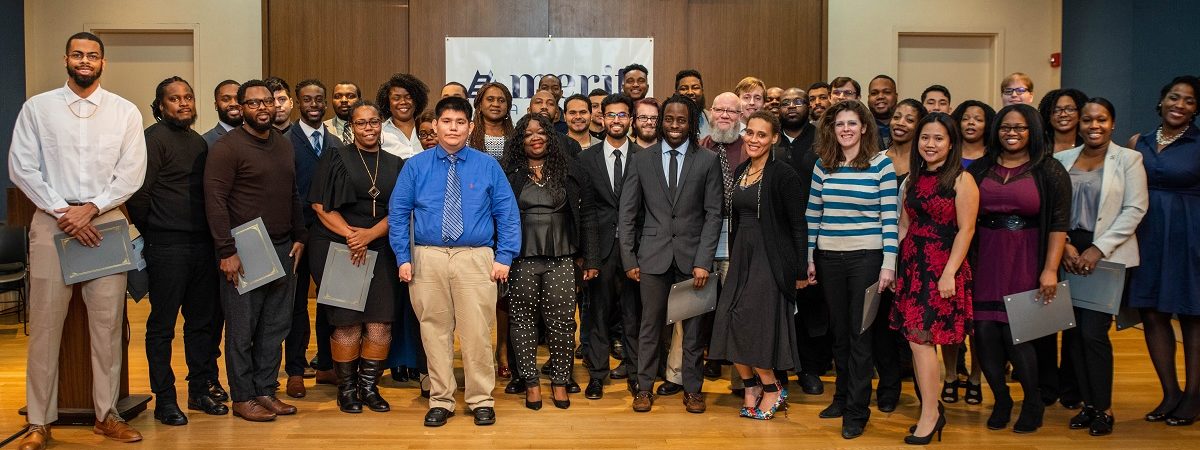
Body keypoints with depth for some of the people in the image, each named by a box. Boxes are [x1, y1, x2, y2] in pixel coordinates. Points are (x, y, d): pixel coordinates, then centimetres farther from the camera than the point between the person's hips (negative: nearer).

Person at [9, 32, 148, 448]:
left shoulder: (125, 112, 6)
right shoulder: (37, 108, 5)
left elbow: (131, 172, 0)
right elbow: (21, 168, 0)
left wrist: (90, 209, -11)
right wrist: (63, 212, -9)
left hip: (106, 221, 1)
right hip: (51, 222, 0)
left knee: (107, 324, 4)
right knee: (45, 323, 1)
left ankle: (107, 414, 14)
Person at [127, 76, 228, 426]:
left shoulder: (199, 142, 16)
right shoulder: (154, 138, -7)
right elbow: (138, 192, -12)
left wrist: (212, 237, 13)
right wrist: (150, 233, -3)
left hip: (201, 244, 7)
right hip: (167, 247, -7)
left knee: (203, 321, 12)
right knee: (162, 325, 2)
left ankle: (200, 391, 23)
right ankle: (164, 400, 11)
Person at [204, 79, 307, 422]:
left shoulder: (284, 145, 14)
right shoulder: (227, 147, -8)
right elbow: (215, 200, -13)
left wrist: (299, 236, 12)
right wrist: (226, 251, -17)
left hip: (282, 249, 7)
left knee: (275, 326, 10)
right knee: (242, 328, 2)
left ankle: (266, 391, 21)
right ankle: (242, 398, 12)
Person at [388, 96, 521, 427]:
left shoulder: (488, 166, 5)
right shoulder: (415, 166, 6)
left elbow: (508, 214, 4)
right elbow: (398, 213, 7)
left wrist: (504, 257, -3)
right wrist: (403, 257, 0)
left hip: (475, 258, -1)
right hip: (427, 258, 1)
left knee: (477, 333, 0)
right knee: (435, 332, 6)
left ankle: (481, 400, 15)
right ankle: (440, 401, 19)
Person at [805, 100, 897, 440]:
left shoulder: (881, 163, -4)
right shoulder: (823, 165, 6)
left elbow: (889, 216, -6)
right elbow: (813, 214, 9)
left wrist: (889, 264, -10)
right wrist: (810, 258, 7)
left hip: (865, 256, -3)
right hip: (829, 258, 3)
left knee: (860, 333, 0)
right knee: (839, 330, 12)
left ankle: (857, 411, 8)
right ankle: (843, 396, 27)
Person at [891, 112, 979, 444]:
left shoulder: (961, 180, -6)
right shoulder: (913, 179, 13)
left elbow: (965, 230, -11)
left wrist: (949, 273, -17)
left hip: (943, 265, -6)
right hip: (912, 262, 6)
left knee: (919, 336, -10)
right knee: (916, 338, 5)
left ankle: (930, 415, 0)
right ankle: (932, 410, 16)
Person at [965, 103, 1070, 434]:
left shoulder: (1049, 171, 1)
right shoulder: (979, 168, 9)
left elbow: (1058, 223, -5)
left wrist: (1050, 269, -13)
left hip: (1026, 261, -3)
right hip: (986, 259, 3)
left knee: (1014, 332, -7)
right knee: (985, 331, -2)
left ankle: (1033, 403, 17)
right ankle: (1001, 400, 20)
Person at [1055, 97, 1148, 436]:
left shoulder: (1128, 159, 1)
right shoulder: (1062, 160, 8)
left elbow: (1135, 209, -6)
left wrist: (1098, 249, -13)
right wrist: (1064, 245, -8)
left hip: (1108, 257, -3)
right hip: (1068, 255, 3)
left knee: (1094, 332, -8)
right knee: (1073, 331, 3)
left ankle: (1103, 408, 9)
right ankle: (1088, 403, 17)